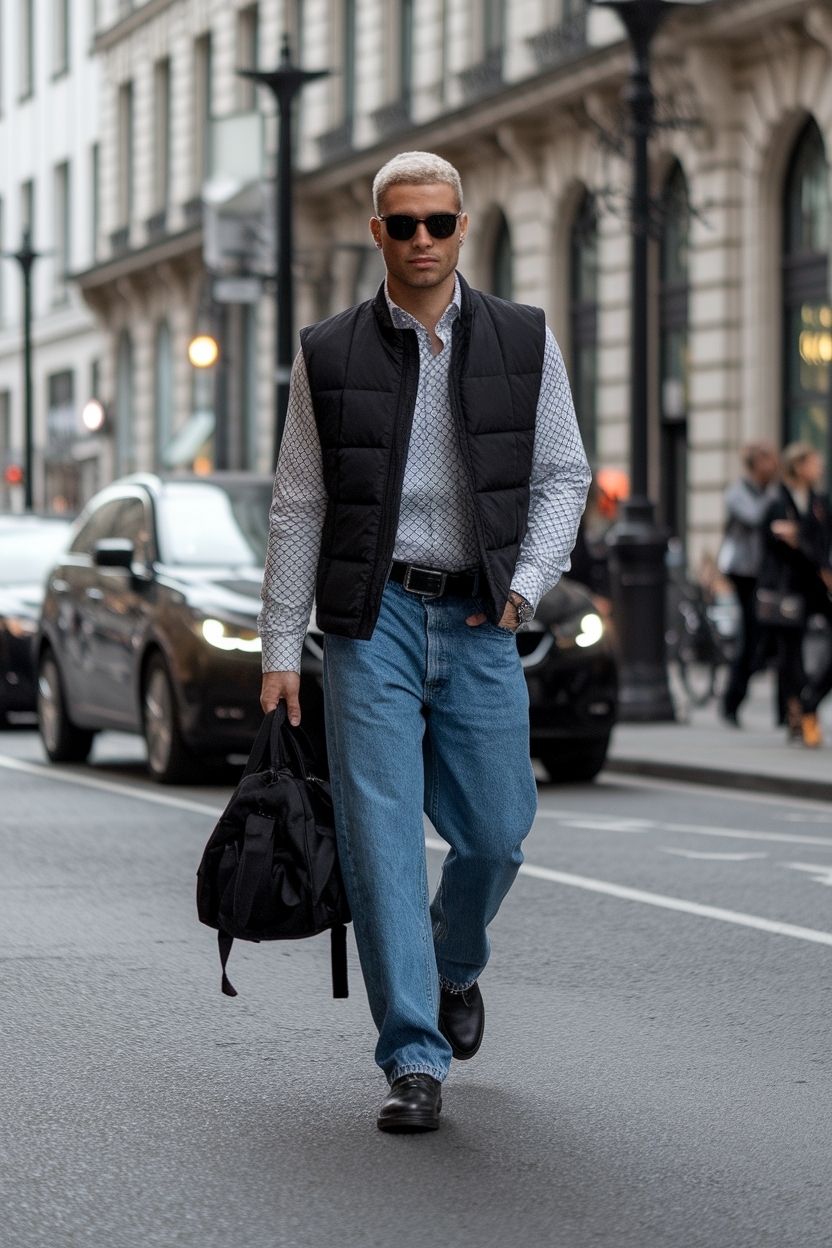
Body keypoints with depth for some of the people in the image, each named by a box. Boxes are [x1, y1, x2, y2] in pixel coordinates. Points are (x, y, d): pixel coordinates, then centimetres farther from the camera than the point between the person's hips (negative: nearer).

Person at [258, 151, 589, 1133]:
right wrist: (279, 648, 2)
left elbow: (563, 474, 9)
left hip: (479, 620, 1)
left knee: (495, 830, 3)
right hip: (373, 618, -1)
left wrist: (528, 582, -6)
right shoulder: (328, 355, 3)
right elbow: (298, 507, 5)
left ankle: (456, 964, 36)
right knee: (381, 838, -7)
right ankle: (414, 1059, -4)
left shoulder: (525, 342, 5)